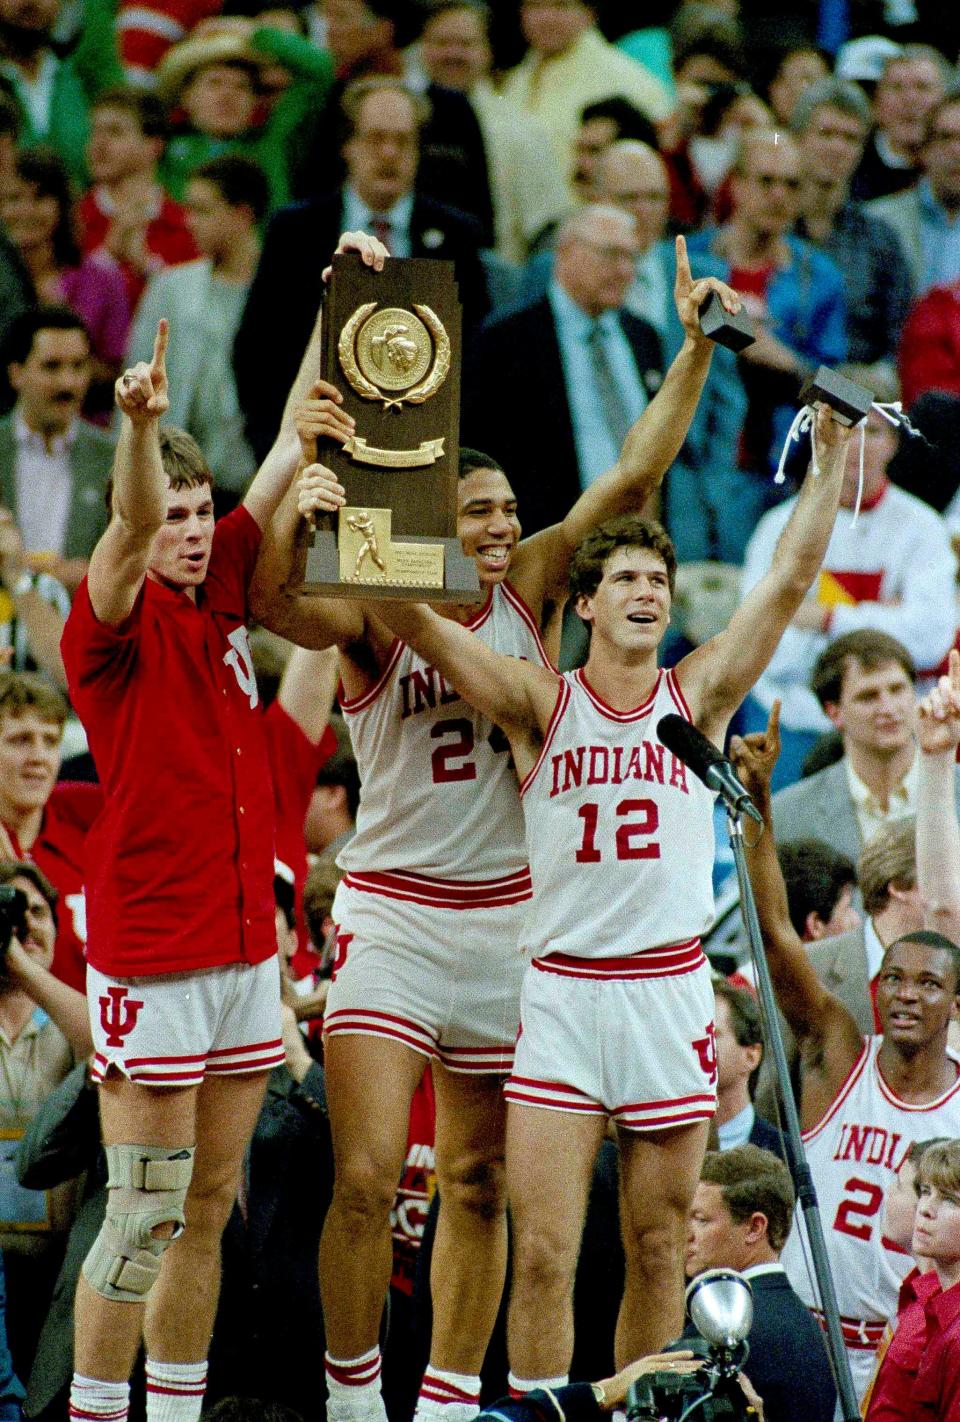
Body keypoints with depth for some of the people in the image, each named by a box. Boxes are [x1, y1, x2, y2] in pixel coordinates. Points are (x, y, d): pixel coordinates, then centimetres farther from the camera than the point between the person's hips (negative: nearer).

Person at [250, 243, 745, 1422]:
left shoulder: (529, 592, 2)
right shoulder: (372, 622, -8)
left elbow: (631, 478, -2)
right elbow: (272, 604, -28)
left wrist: (694, 351, -9)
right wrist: (299, 510, -45)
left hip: (506, 916, 4)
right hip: (391, 916, -4)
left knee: (478, 1182, 8)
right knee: (366, 1178, -12)